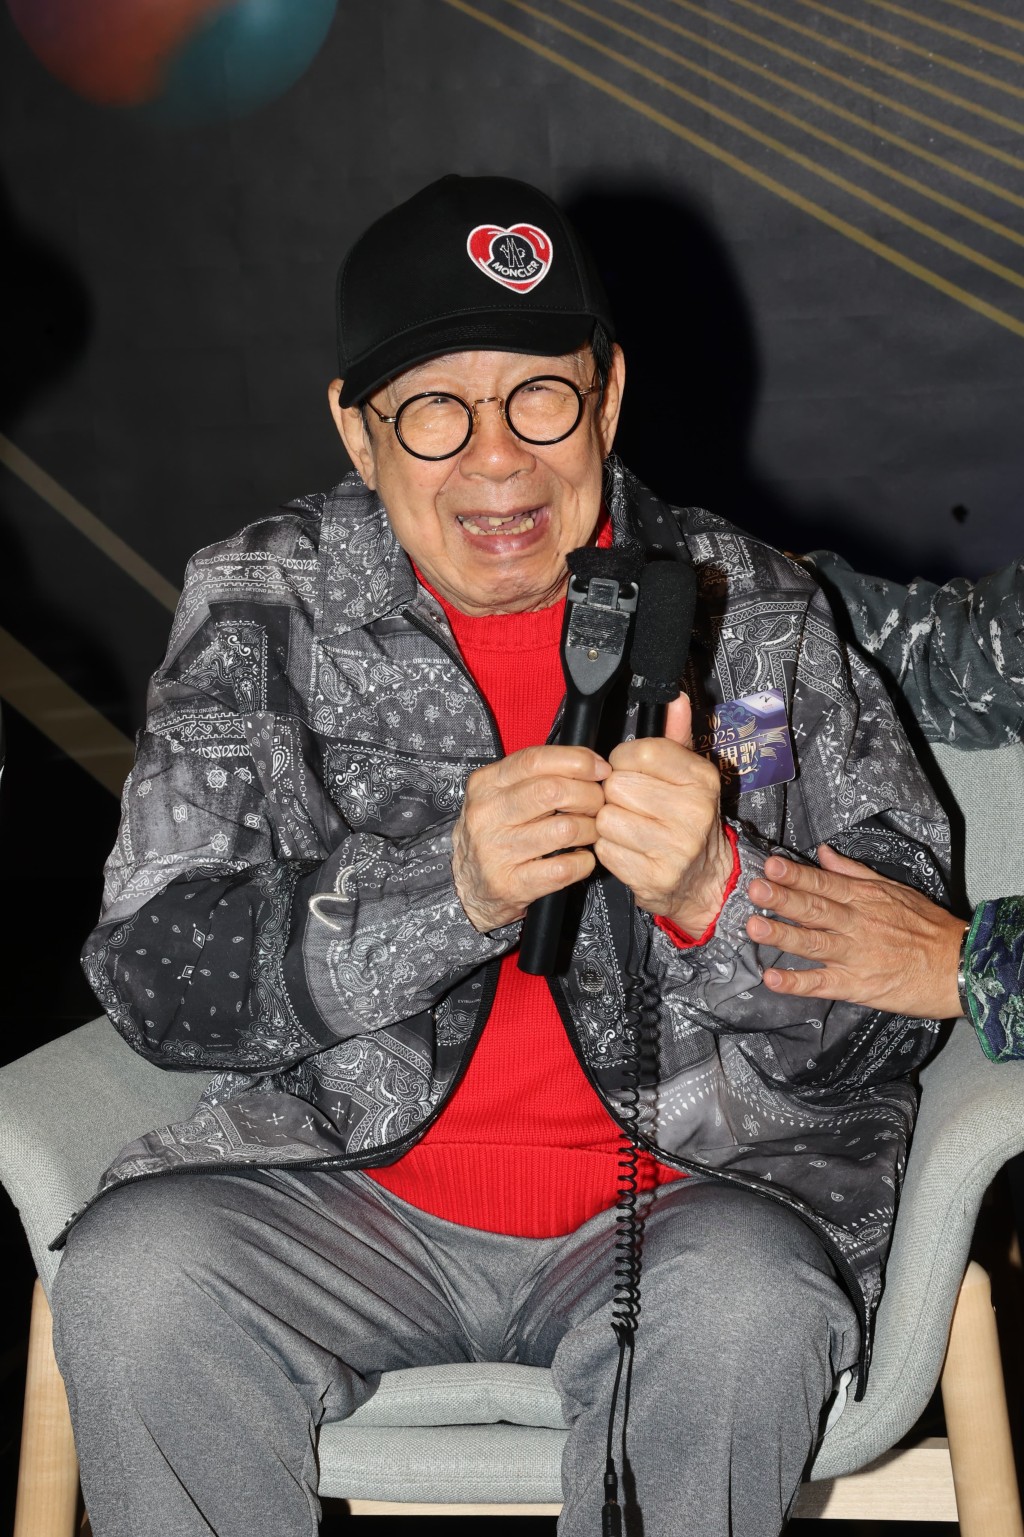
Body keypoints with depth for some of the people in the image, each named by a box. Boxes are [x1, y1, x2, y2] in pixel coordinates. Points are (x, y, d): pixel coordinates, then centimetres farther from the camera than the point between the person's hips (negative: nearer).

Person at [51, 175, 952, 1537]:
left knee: (742, 1306, -30)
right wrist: (447, 888, -25)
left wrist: (715, 891, -23)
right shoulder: (261, 606, 0)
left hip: (689, 1183, 0)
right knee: (133, 1272, -25)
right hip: (350, 1189, 1)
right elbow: (155, 976, -8)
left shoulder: (754, 611, 0)